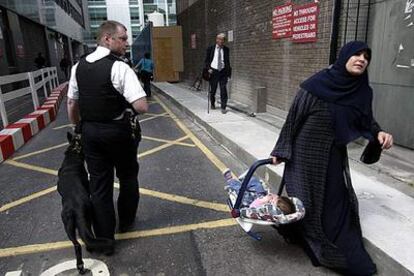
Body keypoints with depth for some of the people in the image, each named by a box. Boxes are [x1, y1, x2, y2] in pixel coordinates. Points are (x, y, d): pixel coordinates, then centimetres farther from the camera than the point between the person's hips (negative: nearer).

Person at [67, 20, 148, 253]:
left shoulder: (79, 66, 4)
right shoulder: (120, 68, -17)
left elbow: (72, 104, 10)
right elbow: (142, 107, -25)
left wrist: (79, 130, 22)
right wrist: (126, 98, -3)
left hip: (90, 132, 6)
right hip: (118, 132, -5)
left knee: (99, 184, 12)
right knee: (128, 177, 19)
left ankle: (104, 240, 23)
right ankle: (126, 222, 40)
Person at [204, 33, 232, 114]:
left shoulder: (226, 49, 5)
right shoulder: (210, 48, 1)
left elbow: (227, 61, 10)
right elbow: (206, 60, 5)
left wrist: (228, 73, 5)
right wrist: (208, 69, -10)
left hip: (223, 71, 0)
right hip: (213, 71, 0)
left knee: (223, 89, -8)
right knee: (212, 90, 10)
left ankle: (223, 108, -1)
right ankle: (212, 104, 35)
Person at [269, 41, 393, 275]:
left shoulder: (363, 91, -2)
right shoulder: (317, 84, -16)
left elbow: (367, 120, 13)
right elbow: (294, 117, -11)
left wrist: (379, 133, -10)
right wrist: (282, 150, -8)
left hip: (335, 157, 5)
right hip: (306, 154, -4)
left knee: (337, 202, 11)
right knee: (307, 201, 7)